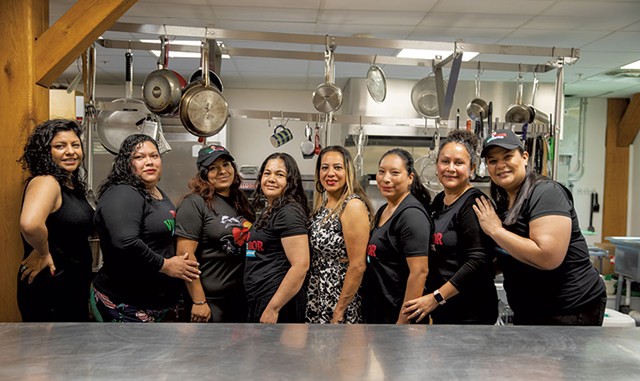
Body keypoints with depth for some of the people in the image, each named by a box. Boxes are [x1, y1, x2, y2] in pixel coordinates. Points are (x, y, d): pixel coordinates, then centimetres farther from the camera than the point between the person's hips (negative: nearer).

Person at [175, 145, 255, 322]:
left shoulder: (242, 203, 10)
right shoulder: (195, 203, -11)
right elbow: (185, 254, -16)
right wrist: (199, 301, -18)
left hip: (241, 299, 7)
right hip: (210, 301, -6)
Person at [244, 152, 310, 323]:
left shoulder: (289, 212, -15)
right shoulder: (268, 211, 13)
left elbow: (301, 266, -22)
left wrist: (273, 309, -20)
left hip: (278, 303, -9)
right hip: (258, 301, 9)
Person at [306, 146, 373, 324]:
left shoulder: (353, 205, -17)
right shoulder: (322, 205, 6)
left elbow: (358, 266, -19)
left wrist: (339, 312, -17)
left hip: (340, 297, -7)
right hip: (317, 297, 7)